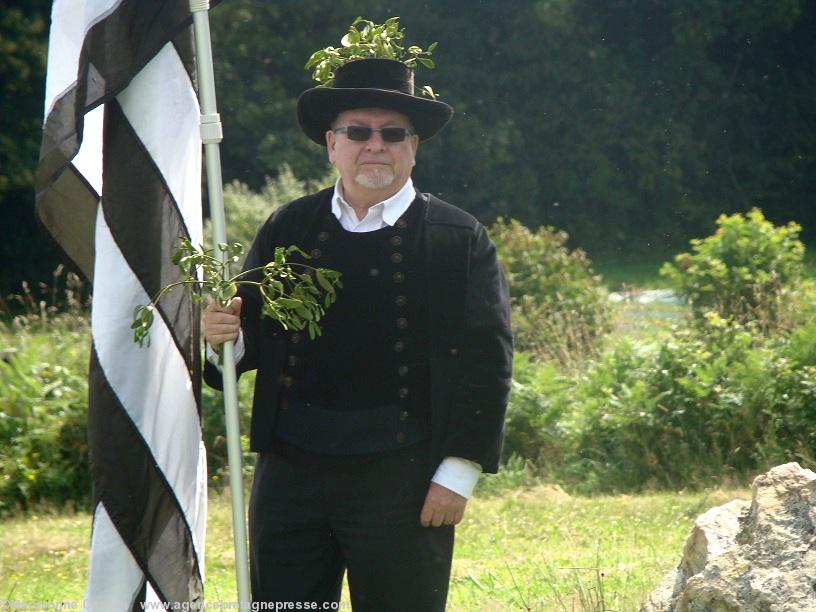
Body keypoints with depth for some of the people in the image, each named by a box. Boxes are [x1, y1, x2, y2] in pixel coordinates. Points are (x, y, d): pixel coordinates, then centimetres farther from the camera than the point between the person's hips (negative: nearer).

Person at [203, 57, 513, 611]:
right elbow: (253, 336, 13)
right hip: (291, 470, 3)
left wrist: (458, 473, -9)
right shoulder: (288, 230, 11)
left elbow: (487, 362, -3)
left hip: (401, 477, -3)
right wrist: (224, 336, -11)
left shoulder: (461, 240, 1)